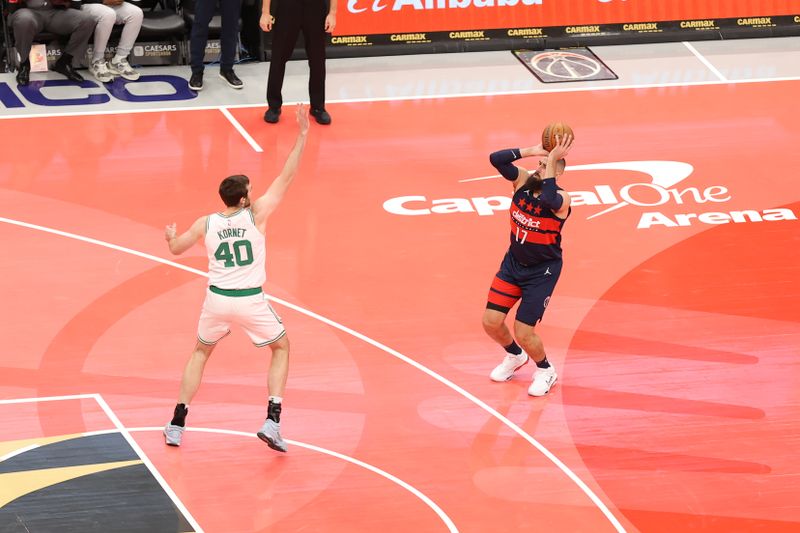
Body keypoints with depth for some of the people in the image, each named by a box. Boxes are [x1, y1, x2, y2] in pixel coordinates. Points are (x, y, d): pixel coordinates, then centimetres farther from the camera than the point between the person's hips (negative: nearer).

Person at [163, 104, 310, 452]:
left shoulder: (205, 224, -3)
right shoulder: (256, 215, -10)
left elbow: (175, 249, 14)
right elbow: (286, 177, -9)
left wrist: (171, 236, 38)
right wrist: (302, 136, -8)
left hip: (217, 299, 3)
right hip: (251, 301, -2)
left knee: (200, 353, 26)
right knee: (281, 348, 20)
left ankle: (177, 425, 21)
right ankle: (272, 422, 4)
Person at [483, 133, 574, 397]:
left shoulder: (560, 198, -23)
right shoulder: (523, 180, -8)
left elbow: (548, 199, -48)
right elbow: (496, 159, -21)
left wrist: (552, 160, -43)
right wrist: (531, 151, -27)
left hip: (542, 271, -6)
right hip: (513, 262, 6)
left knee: (523, 333, -7)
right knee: (491, 321, 2)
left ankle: (546, 371, 24)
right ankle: (515, 356, 35)